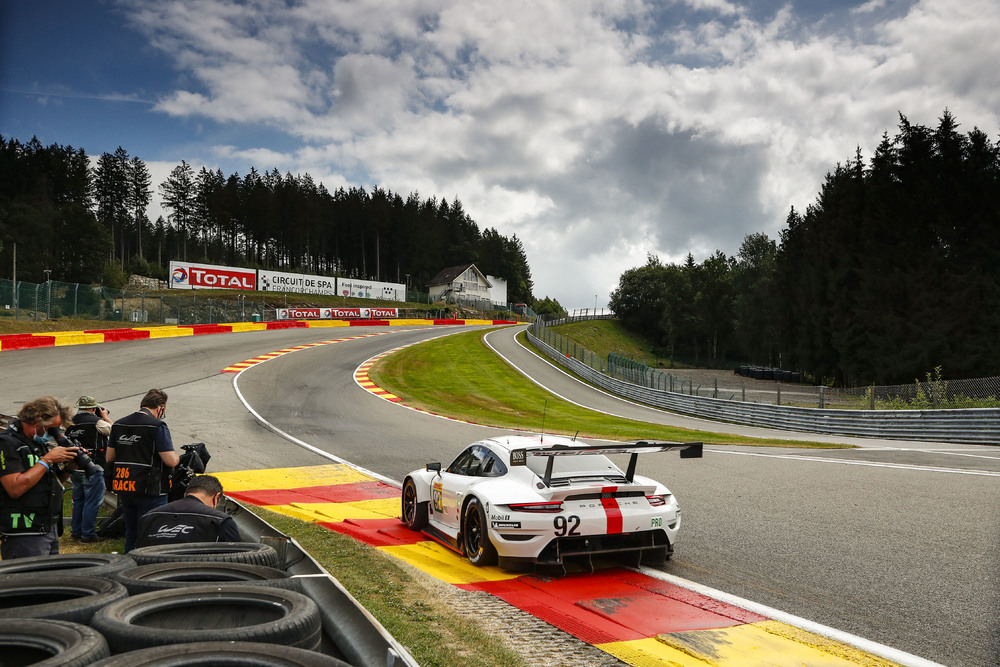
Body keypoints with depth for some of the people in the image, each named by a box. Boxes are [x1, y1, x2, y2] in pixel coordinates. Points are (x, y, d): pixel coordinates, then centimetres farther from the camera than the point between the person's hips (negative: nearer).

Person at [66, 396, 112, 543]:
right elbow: (112, 430, -2)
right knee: (92, 502, -1)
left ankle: (76, 531, 27)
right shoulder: (96, 421, -14)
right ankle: (88, 534, 2)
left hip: (75, 469, 8)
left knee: (78, 500, 19)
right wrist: (105, 417, 13)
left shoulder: (71, 422, 6)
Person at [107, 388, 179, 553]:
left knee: (130, 533, 19)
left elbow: (109, 457, 15)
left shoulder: (118, 424, 8)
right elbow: (171, 460, -17)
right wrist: (177, 457, 4)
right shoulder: (157, 426, -13)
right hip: (149, 490, -7)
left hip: (123, 489, 7)